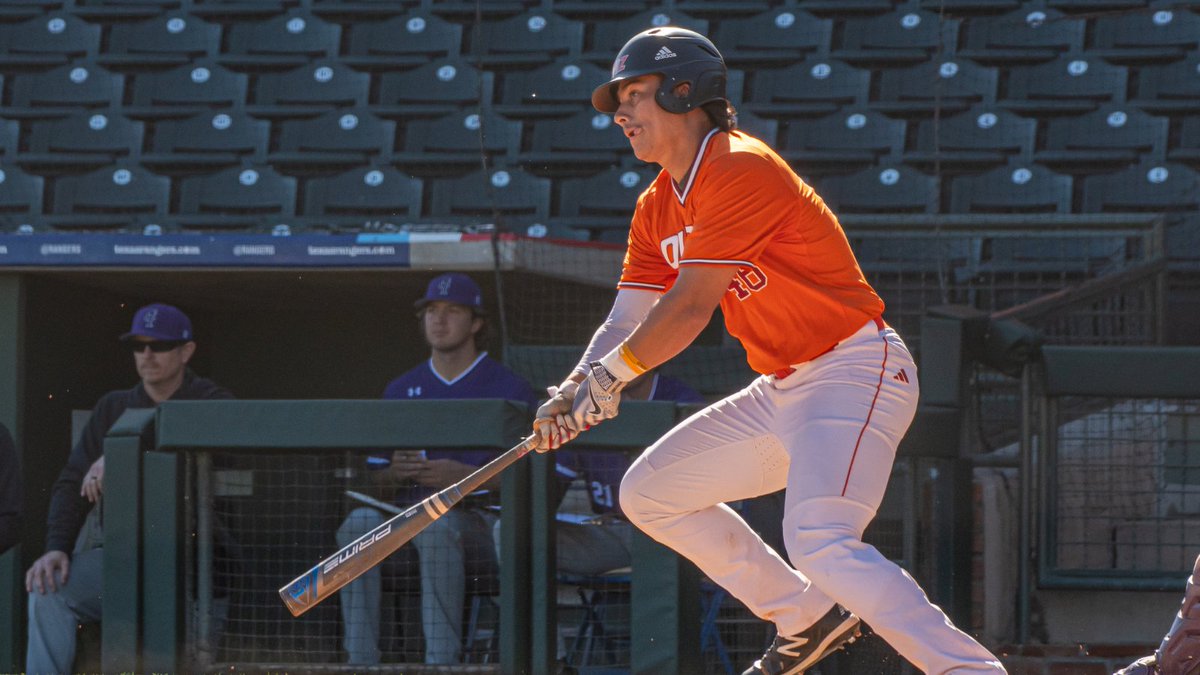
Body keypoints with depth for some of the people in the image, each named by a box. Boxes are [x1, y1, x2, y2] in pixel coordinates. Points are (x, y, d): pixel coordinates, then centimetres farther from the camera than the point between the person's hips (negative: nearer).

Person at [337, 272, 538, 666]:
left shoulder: (509, 389, 5)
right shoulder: (402, 390, 20)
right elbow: (377, 478, 19)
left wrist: (464, 475, -17)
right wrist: (396, 472, -5)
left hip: (482, 521, -4)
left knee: (436, 525, -38)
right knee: (358, 525, -27)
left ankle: (442, 660, -41)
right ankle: (360, 661, -31)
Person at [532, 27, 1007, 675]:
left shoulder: (740, 172, -17)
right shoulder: (657, 209, 13)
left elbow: (688, 310, -19)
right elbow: (627, 321, 7)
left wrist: (607, 375, -9)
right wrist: (574, 391, -12)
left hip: (855, 375, -10)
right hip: (781, 394, 10)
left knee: (820, 544, -30)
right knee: (648, 493, 14)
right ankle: (809, 620, 18)